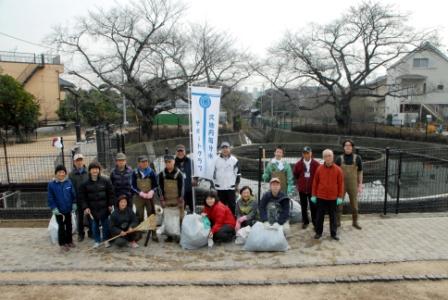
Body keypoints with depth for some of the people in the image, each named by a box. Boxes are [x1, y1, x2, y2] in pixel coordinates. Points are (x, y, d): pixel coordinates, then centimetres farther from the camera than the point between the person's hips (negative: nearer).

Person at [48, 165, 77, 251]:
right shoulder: (51, 184, -11)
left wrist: (74, 204, -1)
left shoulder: (69, 182, -7)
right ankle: (62, 243, 22)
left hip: (68, 209, 2)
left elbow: (73, 194, 1)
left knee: (69, 225, 16)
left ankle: (69, 241, 32)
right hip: (59, 210, -2)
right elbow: (50, 198, -8)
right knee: (61, 227, 8)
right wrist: (53, 208, -12)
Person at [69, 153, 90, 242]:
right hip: (78, 200, 0)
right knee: (79, 218, 12)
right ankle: (81, 234, 26)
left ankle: (91, 232, 25)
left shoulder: (88, 172, -1)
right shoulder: (71, 174, -1)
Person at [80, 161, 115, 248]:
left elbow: (111, 193, -1)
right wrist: (85, 207, -6)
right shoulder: (86, 183, -1)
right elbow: (83, 196, 3)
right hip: (92, 208, 1)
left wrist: (110, 204, -3)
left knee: (105, 225, 9)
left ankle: (106, 240, 24)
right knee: (94, 225, 10)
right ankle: (97, 241, 25)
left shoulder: (105, 180, -5)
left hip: (104, 207, -1)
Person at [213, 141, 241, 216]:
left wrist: (237, 185, 0)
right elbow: (214, 173, 11)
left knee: (232, 205, 1)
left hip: (231, 187, -2)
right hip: (219, 187, 2)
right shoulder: (217, 160, 3)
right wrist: (214, 183, 9)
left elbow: (238, 173, 2)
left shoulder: (234, 160, -2)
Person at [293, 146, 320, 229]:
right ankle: (305, 221, 24)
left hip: (313, 189, -2)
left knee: (313, 207, 2)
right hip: (302, 189, 2)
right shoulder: (298, 164, -1)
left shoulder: (316, 164, -8)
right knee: (303, 206, 11)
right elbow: (295, 175, 12)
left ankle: (315, 223, 13)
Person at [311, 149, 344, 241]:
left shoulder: (338, 169, -4)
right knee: (320, 215, 9)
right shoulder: (319, 168, -3)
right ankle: (318, 232, 21)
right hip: (321, 197, 0)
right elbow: (315, 182, 2)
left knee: (333, 216, 10)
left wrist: (340, 197, -3)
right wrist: (313, 195, 2)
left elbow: (341, 184, -1)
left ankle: (334, 233, 22)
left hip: (333, 197, 0)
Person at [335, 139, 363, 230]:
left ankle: (355, 222, 28)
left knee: (354, 204, 10)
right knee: (339, 204, 5)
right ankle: (337, 222, 18)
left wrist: (360, 185, -2)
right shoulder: (339, 158, -4)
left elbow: (360, 172, 1)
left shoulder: (357, 158, -5)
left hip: (353, 185, 0)